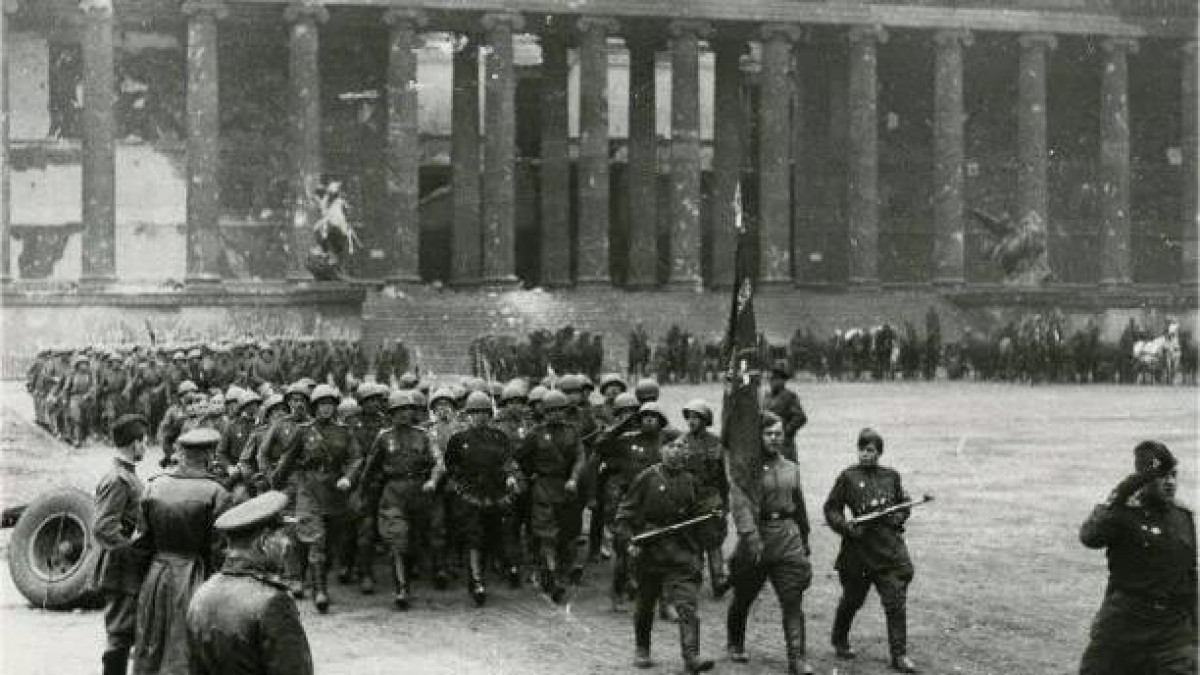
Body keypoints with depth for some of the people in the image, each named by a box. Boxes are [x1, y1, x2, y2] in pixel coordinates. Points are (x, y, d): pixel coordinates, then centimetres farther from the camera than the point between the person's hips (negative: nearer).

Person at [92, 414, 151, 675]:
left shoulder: (128, 477, 13)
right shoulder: (117, 480, -18)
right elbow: (102, 530, -25)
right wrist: (137, 551, -21)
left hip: (132, 573, 10)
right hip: (120, 573, -10)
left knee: (128, 634, 16)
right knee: (120, 635, -4)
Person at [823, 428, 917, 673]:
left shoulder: (891, 476, 7)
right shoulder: (848, 477, -2)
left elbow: (903, 504, 20)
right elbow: (831, 508, 2)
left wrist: (898, 518, 0)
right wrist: (845, 526, -13)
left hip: (889, 547, 2)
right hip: (858, 545, -2)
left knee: (896, 602, -4)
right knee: (852, 598, 13)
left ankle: (899, 654, 2)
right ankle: (840, 641, 36)